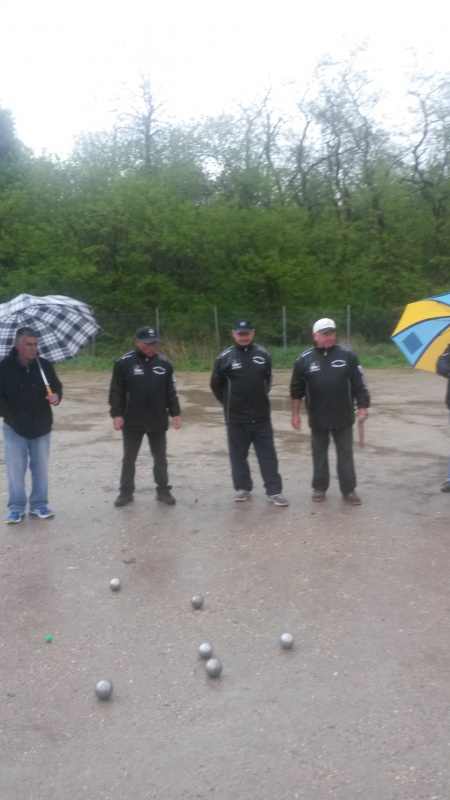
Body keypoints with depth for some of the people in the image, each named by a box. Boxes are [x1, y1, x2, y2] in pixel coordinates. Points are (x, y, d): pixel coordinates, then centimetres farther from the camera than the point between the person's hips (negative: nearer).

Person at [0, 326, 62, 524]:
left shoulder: (45, 365, -4)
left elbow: (57, 387, 7)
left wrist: (56, 397, -15)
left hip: (41, 427, 2)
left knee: (41, 469, 11)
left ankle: (39, 505, 25)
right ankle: (16, 507, 18)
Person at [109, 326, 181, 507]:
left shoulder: (164, 363, 2)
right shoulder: (124, 362, -7)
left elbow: (171, 392, 8)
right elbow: (116, 391, -5)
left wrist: (175, 413, 3)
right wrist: (116, 414, -11)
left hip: (158, 421, 2)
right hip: (132, 422, -2)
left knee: (160, 458, 12)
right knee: (129, 458, 11)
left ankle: (163, 490, 24)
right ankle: (126, 492, 23)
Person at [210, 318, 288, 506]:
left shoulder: (263, 355, 1)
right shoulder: (225, 357, -5)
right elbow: (216, 385, 5)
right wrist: (230, 403, 10)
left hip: (261, 416, 1)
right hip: (236, 418, -1)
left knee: (268, 455, 2)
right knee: (238, 455, 9)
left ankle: (274, 491, 7)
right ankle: (242, 487, 23)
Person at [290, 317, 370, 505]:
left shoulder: (347, 355, -4)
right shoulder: (304, 359, -3)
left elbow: (359, 384, 0)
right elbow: (296, 389, 2)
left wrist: (362, 407, -4)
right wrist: (295, 414, 1)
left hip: (344, 417, 0)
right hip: (317, 418, 0)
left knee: (345, 454, 7)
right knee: (319, 454, 12)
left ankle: (349, 490, 15)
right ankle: (319, 487, 25)